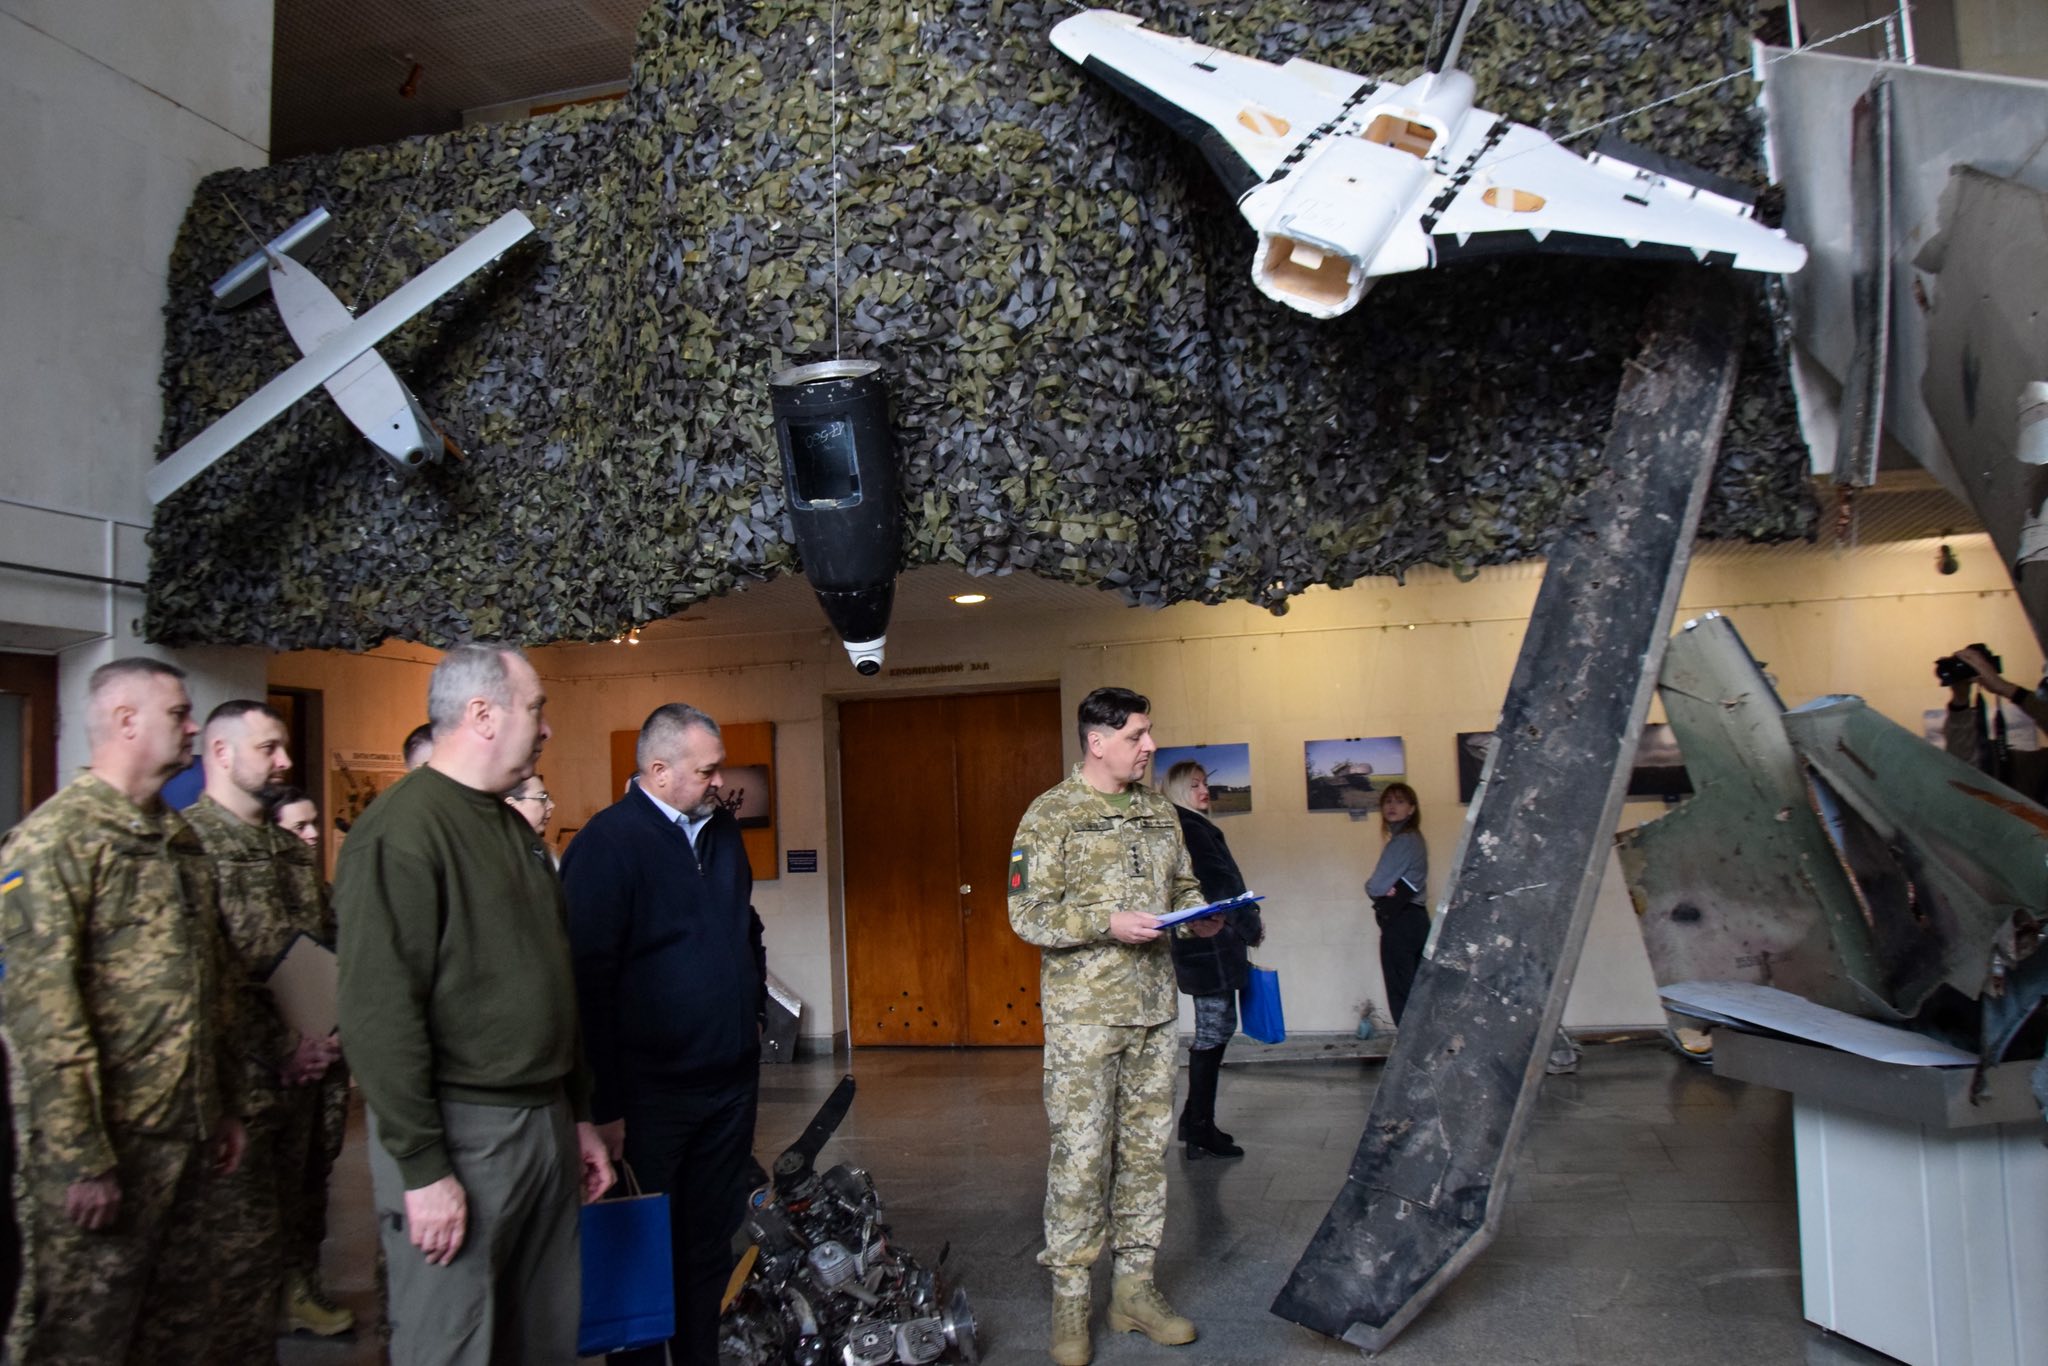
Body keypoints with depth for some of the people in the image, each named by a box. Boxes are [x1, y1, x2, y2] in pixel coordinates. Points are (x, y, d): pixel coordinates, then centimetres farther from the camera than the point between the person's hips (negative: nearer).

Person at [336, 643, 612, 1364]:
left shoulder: (516, 829, 14)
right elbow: (378, 1014, -18)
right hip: (460, 1132, -8)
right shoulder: (400, 831, -14)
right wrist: (422, 1167, -18)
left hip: (546, 1125, 8)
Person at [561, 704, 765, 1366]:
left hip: (732, 1081, 7)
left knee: (711, 1240, 17)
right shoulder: (608, 841, -13)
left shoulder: (722, 829, 10)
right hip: (650, 1091, -6)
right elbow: (586, 980, -16)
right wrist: (605, 1105, -17)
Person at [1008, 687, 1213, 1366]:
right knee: (1080, 1156, -3)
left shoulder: (1159, 810, 12)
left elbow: (1183, 885, 22)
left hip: (1155, 1008, 6)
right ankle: (1069, 1300, 11)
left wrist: (1201, 915, 0)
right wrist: (1108, 924, -21)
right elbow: (1028, 913, -10)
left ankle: (1134, 1288, 23)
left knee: (1146, 1149, 11)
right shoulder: (1051, 815, -6)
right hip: (1084, 1012, -6)